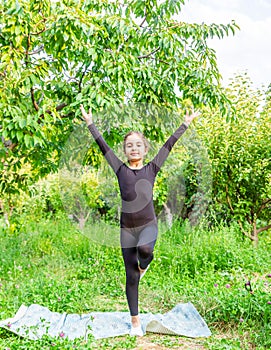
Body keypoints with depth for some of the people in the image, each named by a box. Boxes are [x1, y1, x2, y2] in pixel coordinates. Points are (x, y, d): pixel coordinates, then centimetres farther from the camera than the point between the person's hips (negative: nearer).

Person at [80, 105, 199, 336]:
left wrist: (186, 124, 10)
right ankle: (135, 320, 21)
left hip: (148, 225, -1)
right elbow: (103, 146, 4)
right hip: (127, 228, 1)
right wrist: (90, 124, 7)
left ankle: (144, 264, 5)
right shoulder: (121, 169, 2)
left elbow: (169, 145, 6)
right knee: (131, 277, 5)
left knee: (144, 249, -34)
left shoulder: (151, 169, 3)